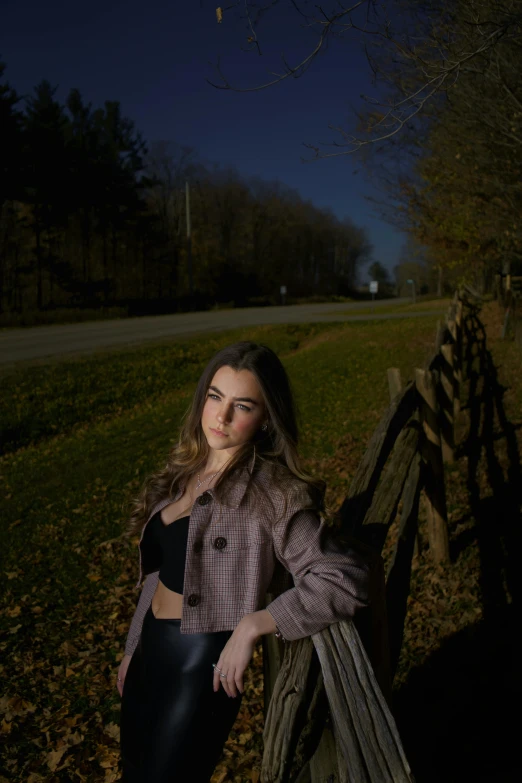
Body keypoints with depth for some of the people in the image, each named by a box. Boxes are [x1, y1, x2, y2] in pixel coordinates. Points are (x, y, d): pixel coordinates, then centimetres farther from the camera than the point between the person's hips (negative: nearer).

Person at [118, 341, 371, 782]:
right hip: (149, 654, 7)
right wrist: (134, 648, 15)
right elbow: (159, 575, 10)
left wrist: (253, 624, -26)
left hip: (204, 665, -7)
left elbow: (346, 581, -25)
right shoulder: (186, 470, 3)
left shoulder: (273, 493, -18)